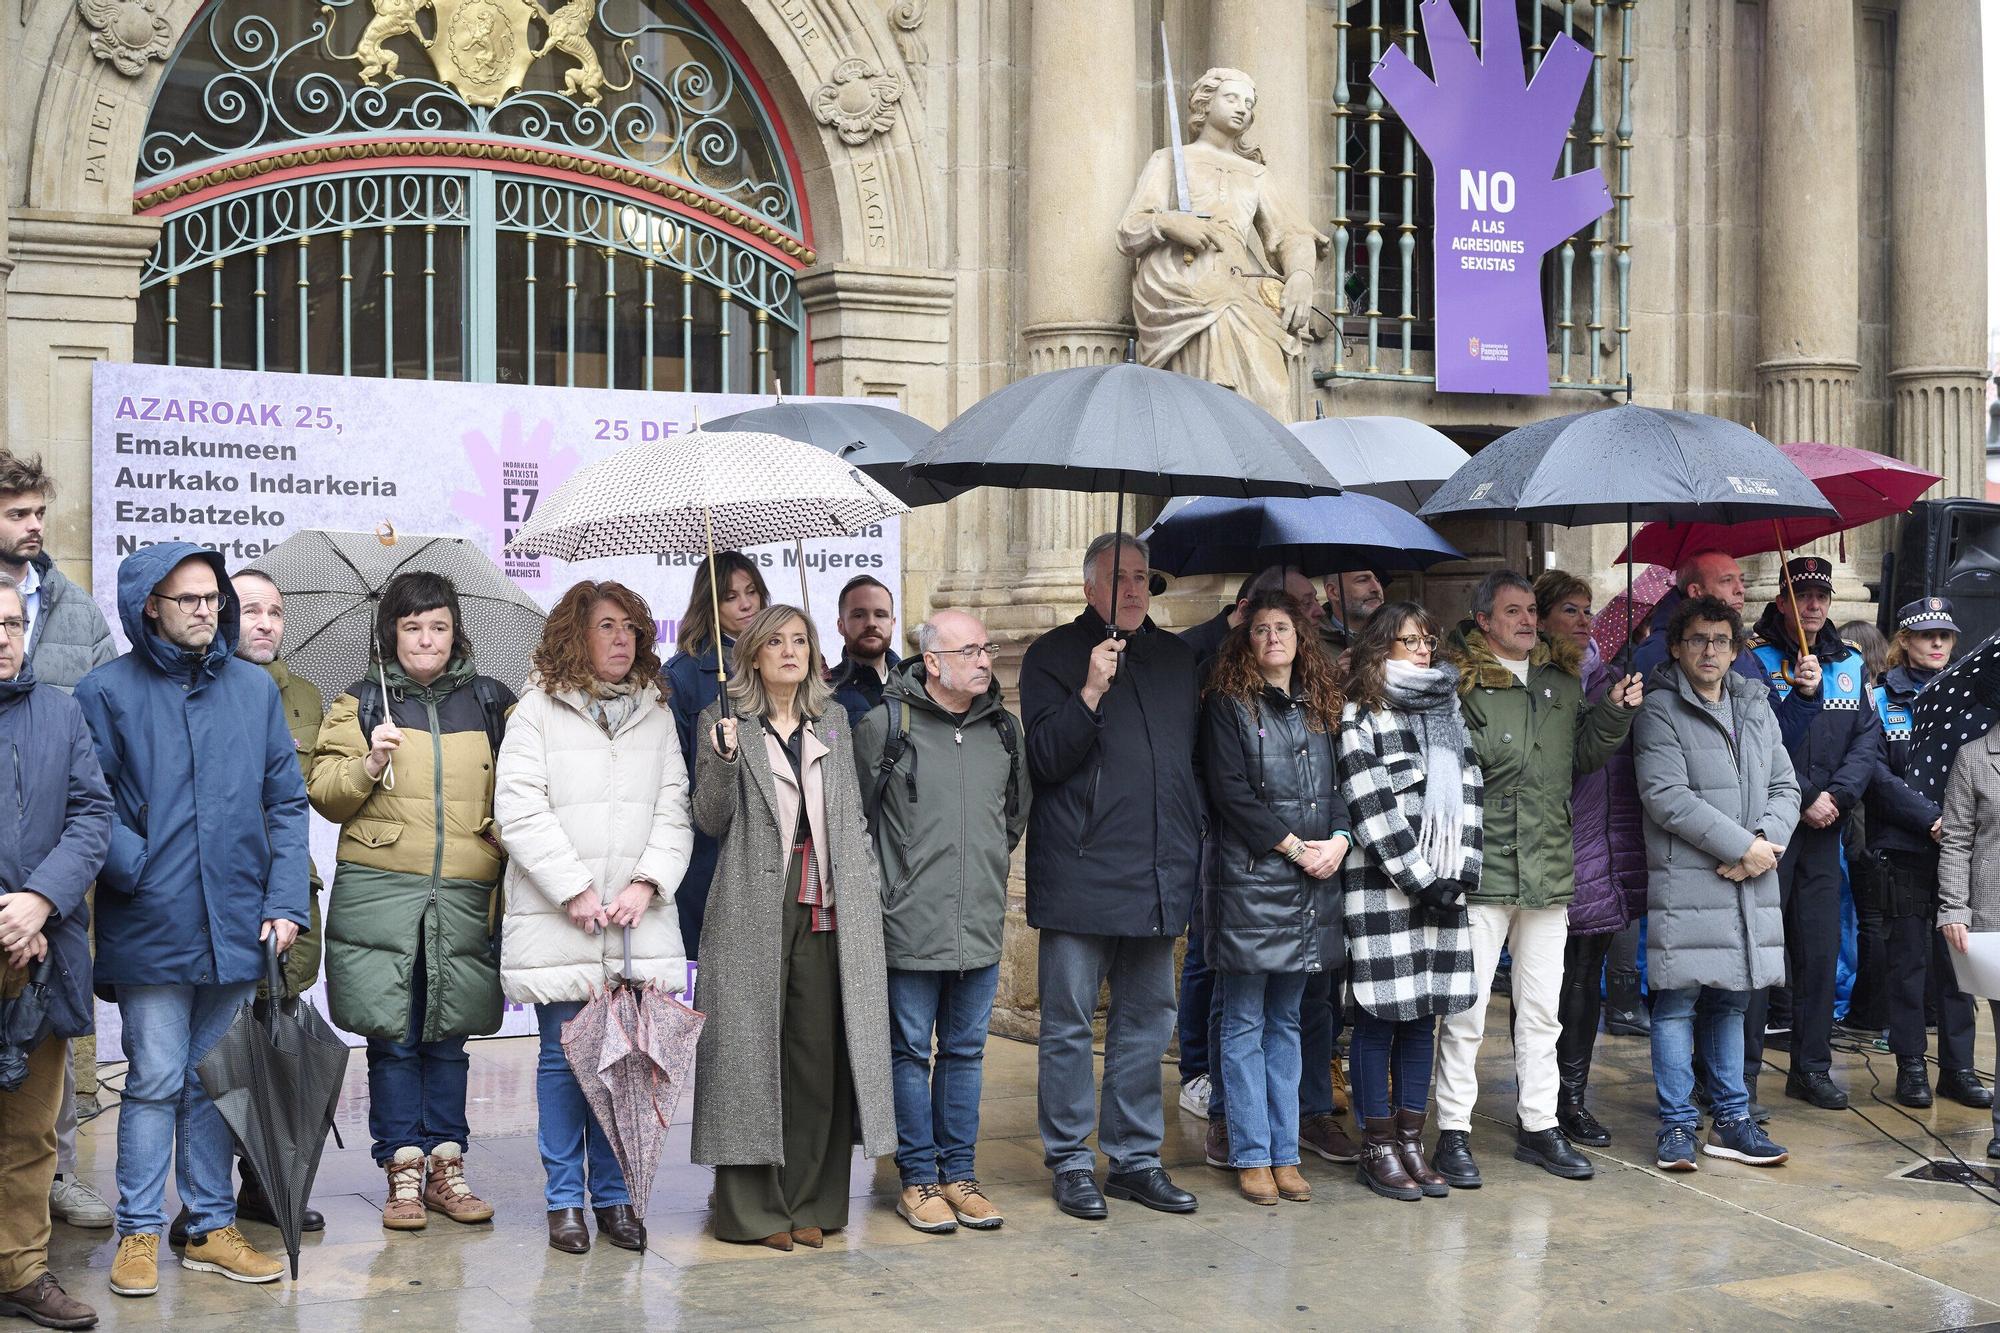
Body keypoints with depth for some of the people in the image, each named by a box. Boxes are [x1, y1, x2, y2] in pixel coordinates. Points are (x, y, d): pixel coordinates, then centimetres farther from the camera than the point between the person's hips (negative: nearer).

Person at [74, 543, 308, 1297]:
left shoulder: (254, 688, 7)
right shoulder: (109, 691, -2)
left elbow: (287, 802, 8)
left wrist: (285, 901, 0)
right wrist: (138, 868, -16)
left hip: (236, 925, 3)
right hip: (151, 926, -3)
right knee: (155, 1082, 0)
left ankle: (211, 1228, 21)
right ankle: (139, 1233, 13)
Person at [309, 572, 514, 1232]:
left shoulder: (491, 702, 12)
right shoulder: (360, 703, 9)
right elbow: (325, 795, 4)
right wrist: (368, 765, -15)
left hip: (465, 897, 1)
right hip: (378, 892, -1)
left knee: (448, 1035, 6)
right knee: (392, 1035, -1)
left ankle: (446, 1166, 14)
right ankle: (403, 1171, 6)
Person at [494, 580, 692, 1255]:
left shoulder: (656, 713, 13)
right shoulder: (538, 708, 2)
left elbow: (673, 810, 8)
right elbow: (520, 809, -6)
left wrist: (646, 883, -7)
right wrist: (575, 890, -12)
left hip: (639, 918, 3)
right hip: (556, 920, -3)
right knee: (563, 1055, 2)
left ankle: (615, 1195, 15)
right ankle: (565, 1200, 13)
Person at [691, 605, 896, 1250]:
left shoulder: (833, 720, 15)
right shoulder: (724, 721, 2)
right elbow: (711, 821, -3)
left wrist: (869, 890, 10)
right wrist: (724, 757, -19)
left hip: (828, 909, 4)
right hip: (754, 913, -3)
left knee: (820, 1056, 3)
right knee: (751, 1050, -1)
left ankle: (810, 1203, 12)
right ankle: (752, 1208, 7)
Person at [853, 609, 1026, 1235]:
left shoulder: (1004, 727, 7)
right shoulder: (884, 722, -7)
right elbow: (856, 814, 1)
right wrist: (891, 882, 5)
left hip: (982, 924, 4)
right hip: (911, 925, -4)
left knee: (965, 1050, 12)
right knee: (912, 1051, 4)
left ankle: (958, 1172, 22)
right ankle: (918, 1178, 14)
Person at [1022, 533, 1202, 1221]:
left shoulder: (1178, 657, 15)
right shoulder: (1054, 656, 0)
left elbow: (1199, 751, 22)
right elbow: (1044, 759, -9)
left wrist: (1194, 848, 15)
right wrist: (1092, 691, -20)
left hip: (1159, 876, 5)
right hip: (1080, 874, -5)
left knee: (1146, 1021, 10)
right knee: (1068, 1025, 1)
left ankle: (1135, 1157, 20)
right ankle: (1070, 1161, 12)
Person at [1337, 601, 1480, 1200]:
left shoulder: (1448, 709, 17)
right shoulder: (1362, 714, -2)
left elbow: (1470, 791, 11)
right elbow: (1371, 808, -10)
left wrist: (1460, 871, -1)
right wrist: (1420, 880, -12)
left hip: (1443, 886, 6)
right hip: (1383, 886, -6)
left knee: (1426, 1010, 7)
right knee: (1382, 1014, -1)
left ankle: (1410, 1140, 14)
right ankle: (1378, 1147, 6)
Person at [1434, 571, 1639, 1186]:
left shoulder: (1563, 680, 13)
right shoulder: (1461, 683, -7)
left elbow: (1584, 757, 19)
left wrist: (1615, 713, 6)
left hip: (1549, 870, 6)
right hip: (1481, 871, -6)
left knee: (1542, 1007, 13)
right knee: (1466, 1008, -1)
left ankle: (1539, 1126, 24)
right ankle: (1454, 1132, 9)